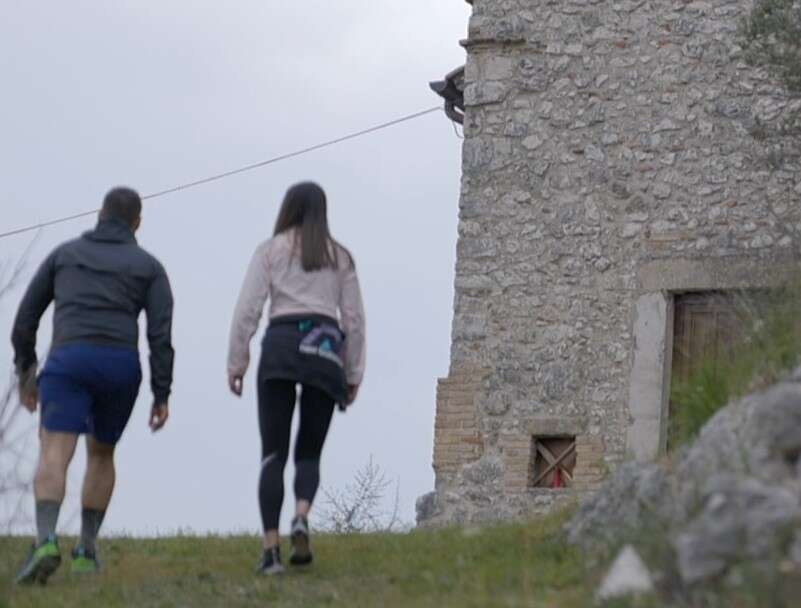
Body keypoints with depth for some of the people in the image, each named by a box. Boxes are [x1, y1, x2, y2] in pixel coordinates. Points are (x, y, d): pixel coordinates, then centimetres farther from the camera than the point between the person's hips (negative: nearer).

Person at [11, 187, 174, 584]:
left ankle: (46, 544, -39)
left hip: (68, 360, -1)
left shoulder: (65, 253, 22)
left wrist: (25, 373, 28)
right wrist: (162, 396, 2)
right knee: (101, 453, 24)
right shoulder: (149, 266, 16)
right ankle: (86, 549, 20)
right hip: (121, 367, 1)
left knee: (54, 457, -15)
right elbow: (161, 332, 4)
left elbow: (26, 316, 20)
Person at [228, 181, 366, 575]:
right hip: (326, 350, 1)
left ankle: (271, 548, -13)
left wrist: (236, 362, 3)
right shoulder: (340, 257, 18)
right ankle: (301, 519, -21)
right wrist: (354, 374, 15)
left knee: (273, 454, 0)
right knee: (309, 453, 9)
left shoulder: (270, 250, 11)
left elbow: (248, 309, 1)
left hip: (281, 344, -1)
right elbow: (354, 318, 12)